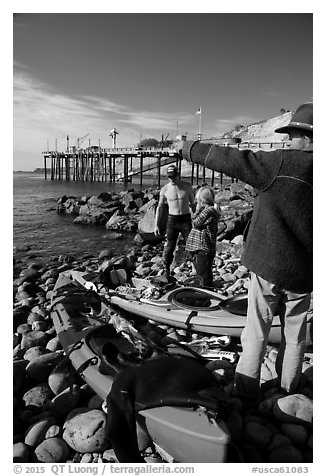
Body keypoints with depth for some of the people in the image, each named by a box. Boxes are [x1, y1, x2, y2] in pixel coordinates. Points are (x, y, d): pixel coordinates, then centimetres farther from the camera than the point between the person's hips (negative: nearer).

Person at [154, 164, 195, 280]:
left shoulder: (187, 186, -3)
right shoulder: (165, 189, -3)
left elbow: (192, 204, 7)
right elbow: (159, 207, 5)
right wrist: (156, 225, 2)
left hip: (186, 219, 0)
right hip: (172, 219, 0)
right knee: (169, 246, -2)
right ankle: (167, 272, 11)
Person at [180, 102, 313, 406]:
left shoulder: (280, 164, -16)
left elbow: (228, 159, -13)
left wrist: (190, 149, -1)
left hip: (268, 267, -4)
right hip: (304, 272, 5)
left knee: (256, 334, 10)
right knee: (294, 336, 19)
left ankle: (247, 394, 23)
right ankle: (288, 393, 34)